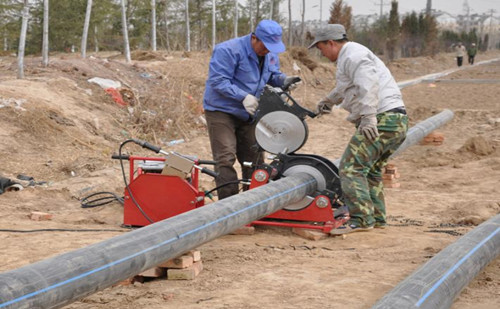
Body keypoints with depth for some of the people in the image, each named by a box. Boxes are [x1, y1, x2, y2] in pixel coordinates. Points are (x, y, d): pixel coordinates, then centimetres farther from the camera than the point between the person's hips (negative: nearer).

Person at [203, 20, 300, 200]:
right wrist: (244, 97, -34)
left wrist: (284, 80, -8)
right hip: (221, 111, -7)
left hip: (247, 114, 7)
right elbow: (218, 81, -26)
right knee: (226, 158, -15)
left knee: (254, 158, 11)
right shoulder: (229, 51, -23)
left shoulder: (270, 55, 1)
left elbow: (272, 75, 16)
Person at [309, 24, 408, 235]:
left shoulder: (352, 55, -8)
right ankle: (376, 217, 27)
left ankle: (361, 219, -19)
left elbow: (368, 84, -25)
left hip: (383, 120, -11)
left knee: (351, 167, -14)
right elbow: (345, 88, 47)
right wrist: (328, 101, 61)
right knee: (370, 169, 22)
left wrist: (368, 116, -34)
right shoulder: (349, 56, 26)